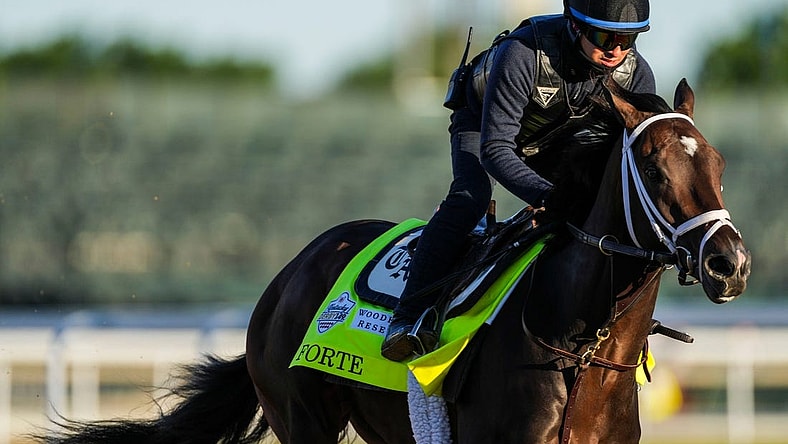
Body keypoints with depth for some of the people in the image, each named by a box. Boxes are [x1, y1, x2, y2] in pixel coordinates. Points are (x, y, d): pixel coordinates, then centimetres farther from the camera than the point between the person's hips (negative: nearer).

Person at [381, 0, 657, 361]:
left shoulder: (636, 74, -27)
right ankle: (409, 317, -31)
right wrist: (549, 196, -55)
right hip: (483, 124, -5)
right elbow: (495, 150, -41)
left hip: (559, 140, 5)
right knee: (470, 196, -29)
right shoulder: (522, 55, -42)